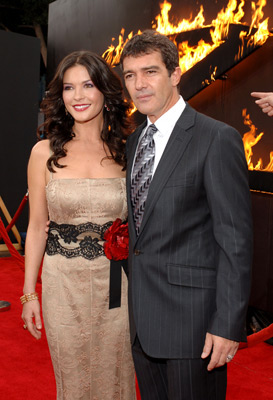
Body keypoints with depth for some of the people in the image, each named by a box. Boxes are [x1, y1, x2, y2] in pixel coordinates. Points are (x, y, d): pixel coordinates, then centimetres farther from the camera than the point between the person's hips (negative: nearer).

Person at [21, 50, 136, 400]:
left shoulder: (125, 151, -1)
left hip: (114, 283, 1)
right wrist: (29, 293, 3)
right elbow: (37, 226, 2)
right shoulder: (45, 152, -3)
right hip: (63, 283, 0)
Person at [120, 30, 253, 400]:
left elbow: (236, 239, -16)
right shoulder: (133, 141, 9)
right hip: (142, 316, 7)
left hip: (192, 315, -7)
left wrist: (228, 325, -17)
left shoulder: (218, 139, -14)